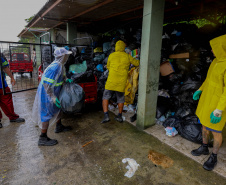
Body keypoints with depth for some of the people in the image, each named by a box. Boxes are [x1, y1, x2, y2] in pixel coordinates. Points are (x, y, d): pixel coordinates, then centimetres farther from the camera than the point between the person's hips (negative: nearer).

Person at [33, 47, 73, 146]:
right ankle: (43, 138, 10)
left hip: (55, 91, 10)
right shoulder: (55, 67, -28)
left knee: (58, 107, 21)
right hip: (47, 93, -10)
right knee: (47, 114, -2)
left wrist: (66, 80, 3)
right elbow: (46, 83, -29)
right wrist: (53, 97, -26)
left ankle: (59, 127, 42)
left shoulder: (60, 65, 3)